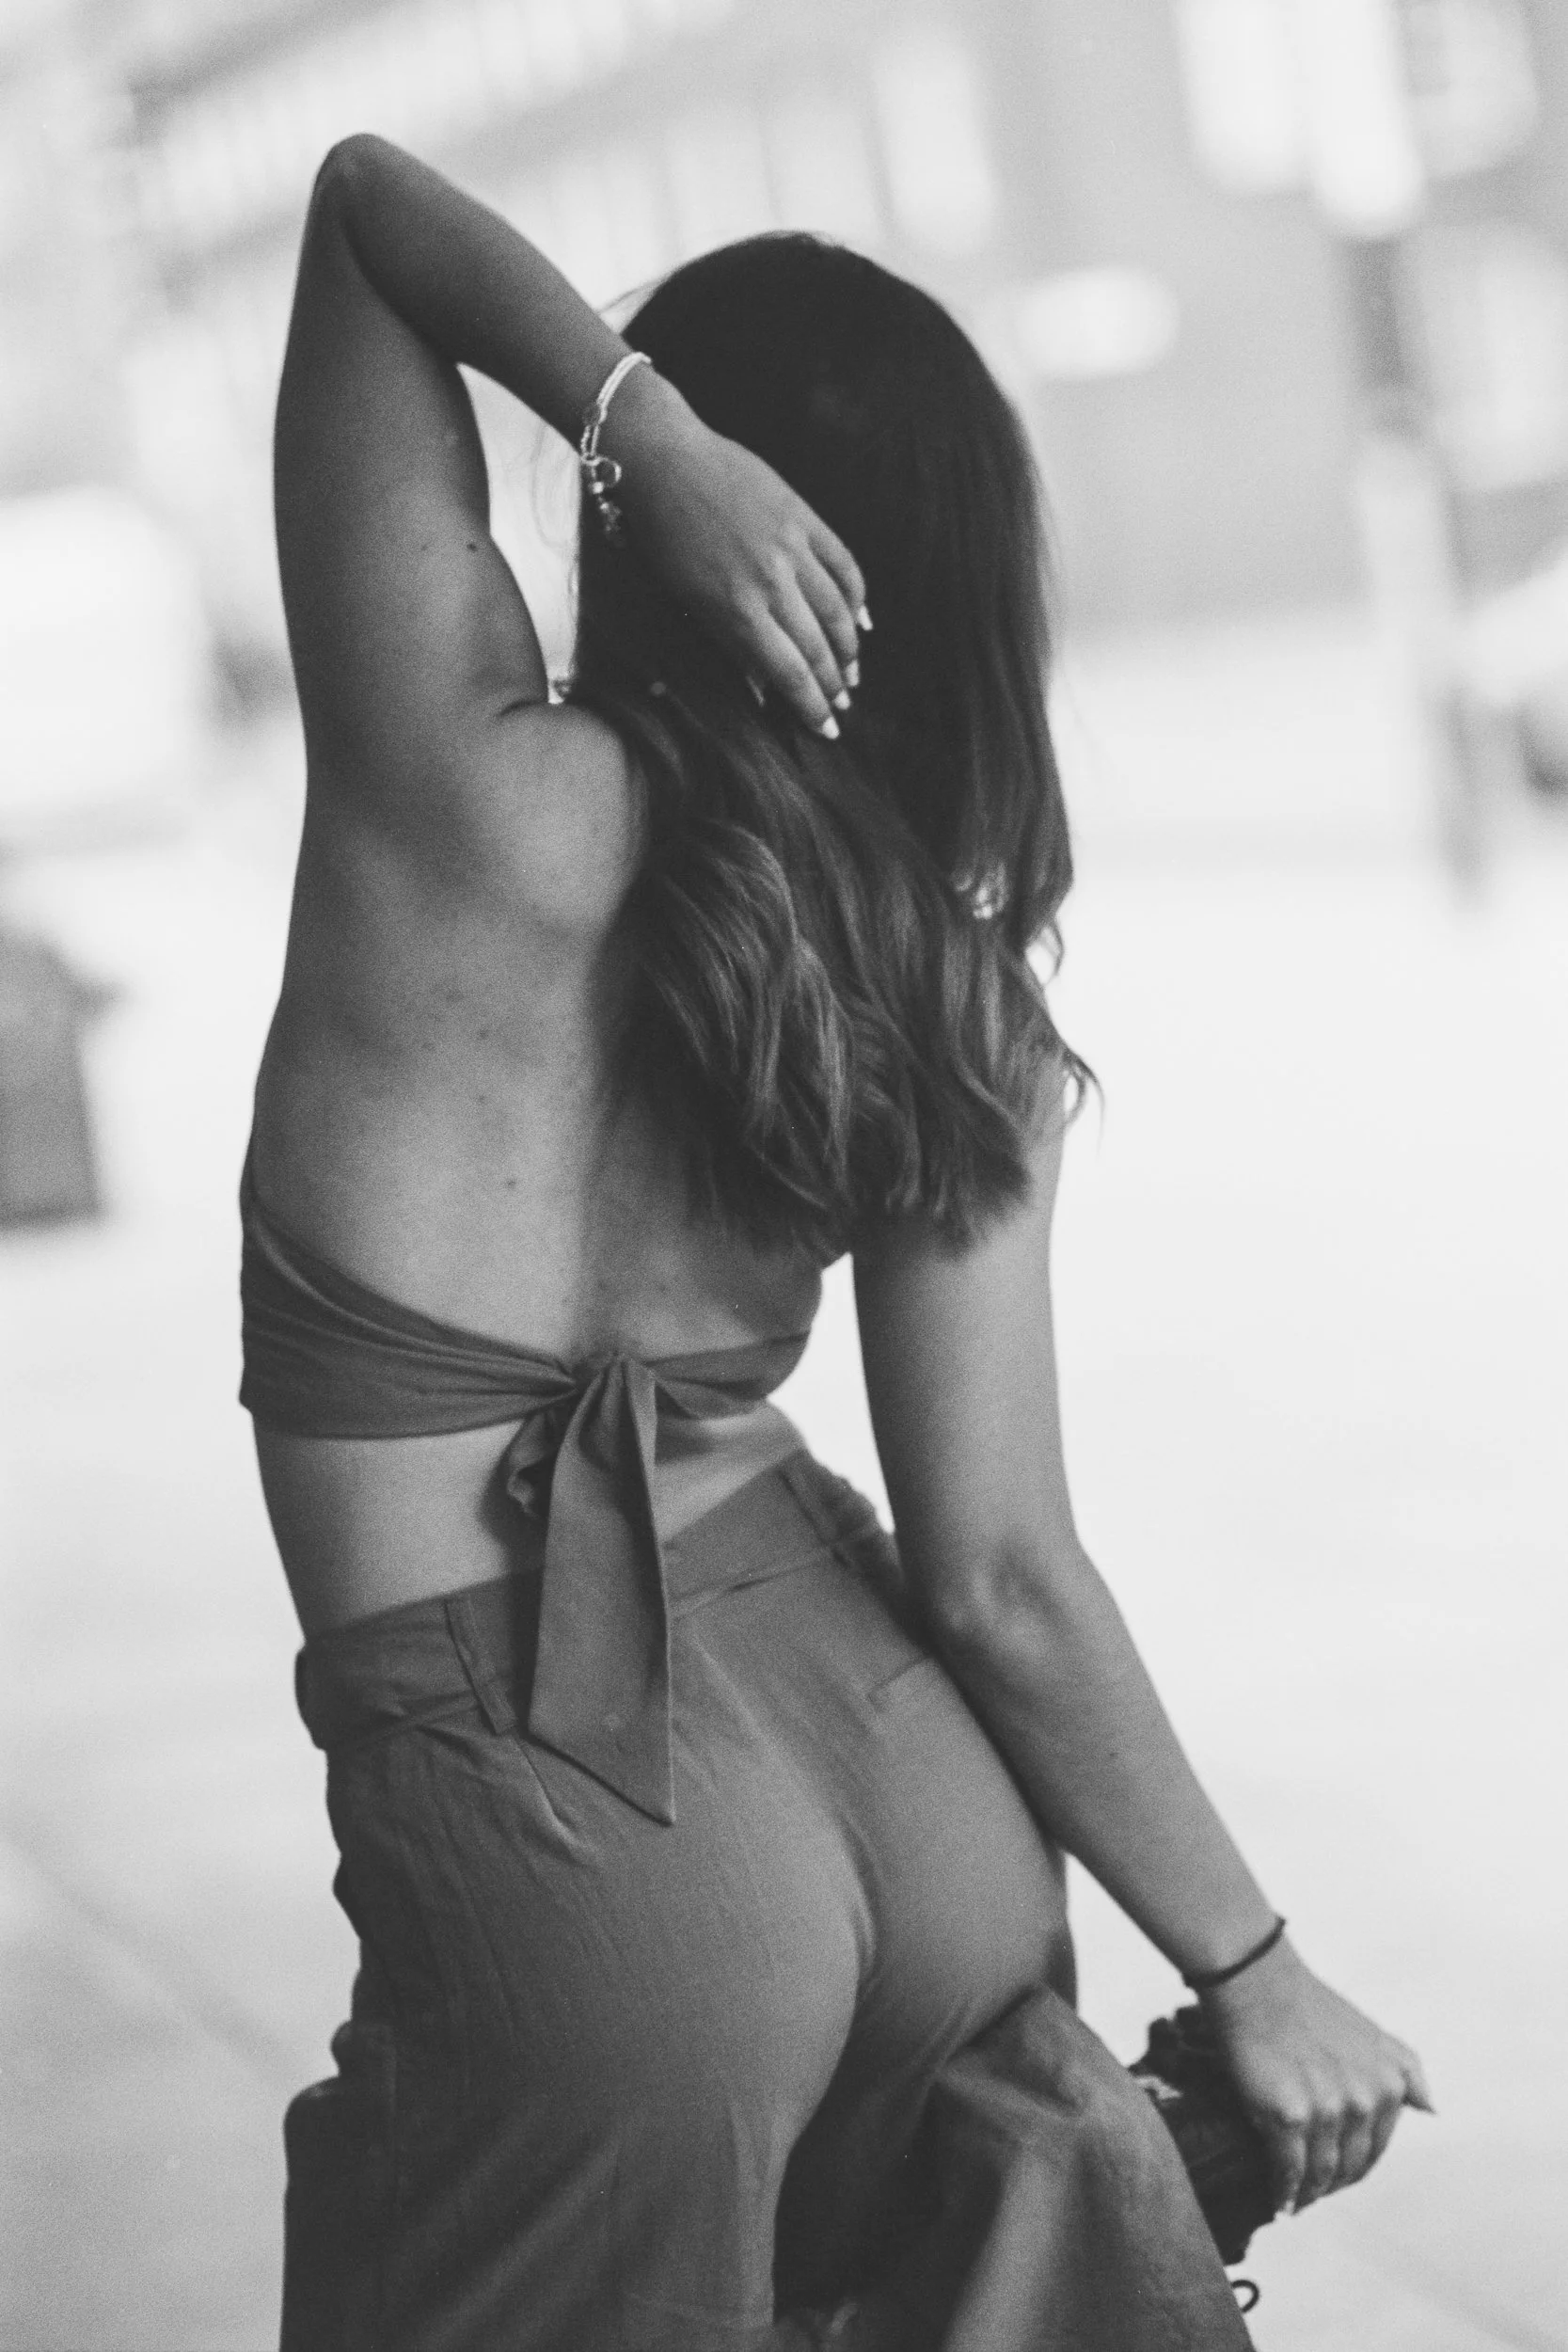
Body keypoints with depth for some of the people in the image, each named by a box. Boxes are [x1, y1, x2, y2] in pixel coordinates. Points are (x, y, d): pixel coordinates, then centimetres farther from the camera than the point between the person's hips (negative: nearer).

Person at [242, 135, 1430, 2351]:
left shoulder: (484, 795, -13)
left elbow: (363, 195, -6)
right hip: (896, 1767, 5)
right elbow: (1005, 1585, -3)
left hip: (561, 1819, -5)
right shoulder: (960, 1014, -3)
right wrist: (1256, 1972, 6)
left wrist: (646, 429, -21)